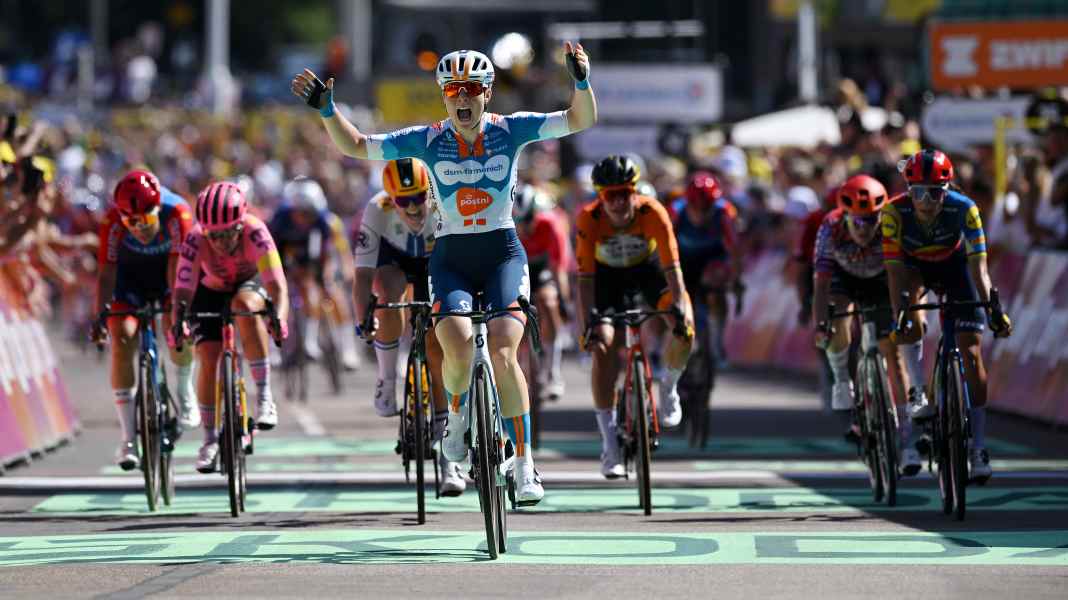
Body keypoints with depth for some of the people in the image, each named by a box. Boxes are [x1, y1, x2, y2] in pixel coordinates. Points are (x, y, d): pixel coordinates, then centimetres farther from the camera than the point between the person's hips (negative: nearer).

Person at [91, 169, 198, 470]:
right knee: (122, 340, -17)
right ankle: (128, 437, -13)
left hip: (167, 275, 0)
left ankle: (185, 389, 5)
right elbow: (106, 273, -28)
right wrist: (100, 317, -38)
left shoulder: (176, 212, -32)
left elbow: (178, 266, -34)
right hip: (130, 278, 1)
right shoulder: (113, 220, -29)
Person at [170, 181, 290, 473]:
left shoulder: (254, 232, -35)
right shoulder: (196, 240, -31)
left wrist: (278, 319, -58)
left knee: (244, 305, -35)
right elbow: (183, 290, -34)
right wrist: (178, 323, -53)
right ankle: (210, 440, 5)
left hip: (251, 284, -2)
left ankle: (264, 395, -27)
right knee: (208, 358, -13)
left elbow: (277, 287, -40)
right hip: (211, 292, 2)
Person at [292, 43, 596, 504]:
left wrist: (581, 81, -31)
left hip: (503, 255, -1)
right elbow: (355, 146, -1)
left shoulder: (510, 130, -4)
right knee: (459, 350, -25)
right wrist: (327, 110, -17)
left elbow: (580, 120, -12)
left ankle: (524, 465, -9)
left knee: (502, 353, -21)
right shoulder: (428, 140, -3)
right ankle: (457, 411, 11)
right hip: (450, 258, 1)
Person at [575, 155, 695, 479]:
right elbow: (585, 276, -31)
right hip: (608, 274, 0)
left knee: (685, 330, -24)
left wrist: (680, 306, -46)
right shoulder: (589, 219, -31)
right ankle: (609, 445, -11)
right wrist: (588, 323, -40)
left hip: (648, 267, 0)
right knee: (603, 347, -18)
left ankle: (668, 386, 10)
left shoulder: (652, 212, -31)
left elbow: (671, 264, -34)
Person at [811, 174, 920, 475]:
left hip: (881, 281, 0)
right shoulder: (831, 228, -33)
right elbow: (821, 283, -35)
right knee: (836, 330, -31)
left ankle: (906, 441, -9)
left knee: (892, 352, -11)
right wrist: (819, 325, -46)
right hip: (844, 278, 0)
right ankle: (842, 381, 0)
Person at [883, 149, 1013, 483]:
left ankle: (978, 448, -6)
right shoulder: (895, 211, -32)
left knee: (971, 351, -10)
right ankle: (918, 392, -19)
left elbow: (978, 265, -33)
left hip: (954, 265, 0)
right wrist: (898, 316, -45)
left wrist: (993, 310, -43)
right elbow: (894, 268, -34)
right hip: (914, 265, 0)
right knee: (908, 323, -35)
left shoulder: (964, 209, -32)